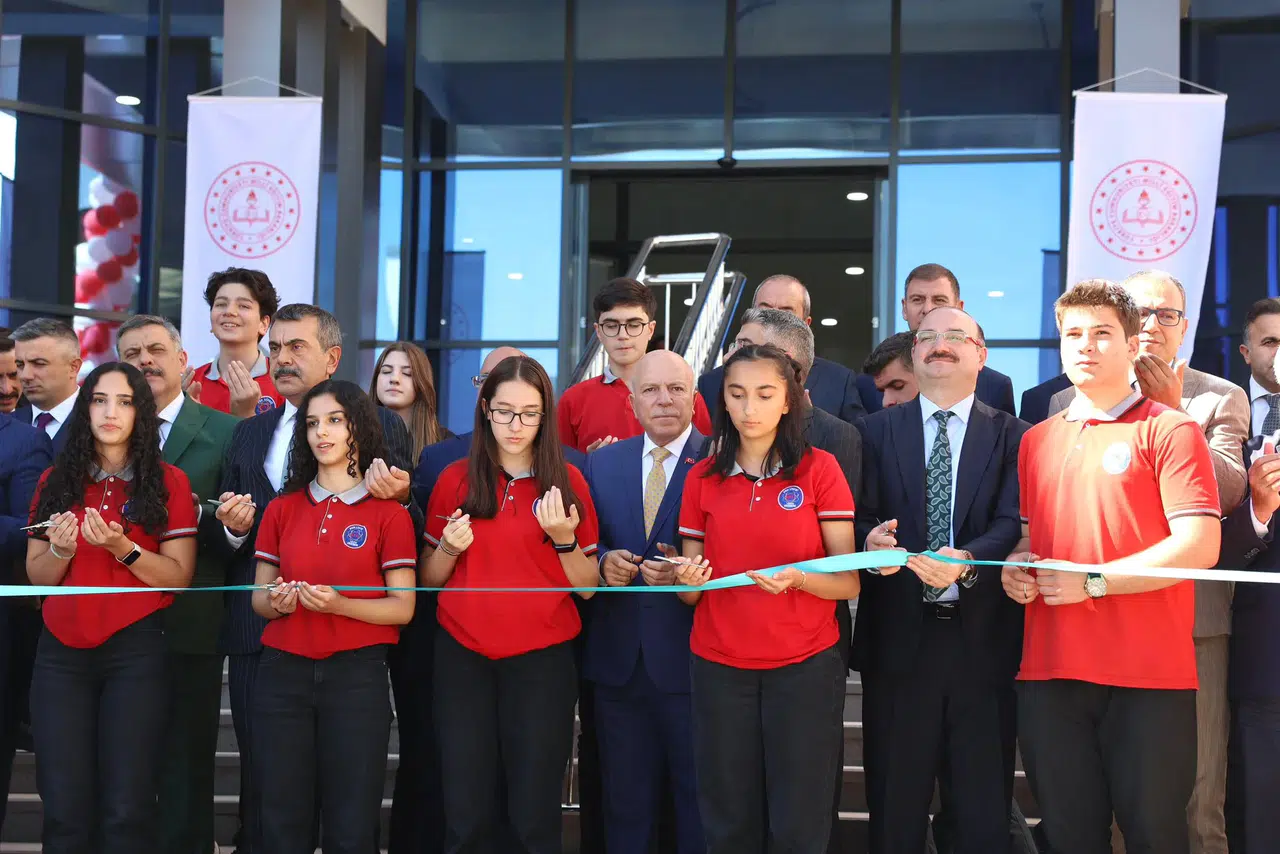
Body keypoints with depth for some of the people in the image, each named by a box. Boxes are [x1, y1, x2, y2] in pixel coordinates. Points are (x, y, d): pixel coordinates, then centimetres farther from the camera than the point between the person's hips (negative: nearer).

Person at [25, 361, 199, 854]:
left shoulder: (168, 483, 1)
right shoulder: (57, 482, 10)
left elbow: (179, 577, -3)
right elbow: (36, 576, 11)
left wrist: (122, 548, -17)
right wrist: (60, 550, -9)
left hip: (136, 651, -3)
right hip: (61, 652, 3)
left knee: (126, 809, -4)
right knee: (64, 809, 1)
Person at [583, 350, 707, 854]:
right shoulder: (602, 463, 10)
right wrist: (604, 561, -8)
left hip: (690, 660, -4)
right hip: (618, 660, 4)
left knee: (700, 809, 5)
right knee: (626, 805, 13)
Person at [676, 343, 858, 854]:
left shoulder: (820, 469, -2)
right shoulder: (702, 478, 5)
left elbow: (848, 583, -5)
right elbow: (690, 594, 9)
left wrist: (797, 578, -24)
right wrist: (688, 579, -13)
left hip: (805, 667, -2)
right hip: (718, 667, 2)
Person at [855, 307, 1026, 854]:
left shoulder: (1011, 436, 5)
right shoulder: (876, 432, 9)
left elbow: (1013, 524, -7)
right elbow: (861, 517, 1)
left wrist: (967, 560, -27)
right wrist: (871, 542, -23)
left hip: (982, 640, -1)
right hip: (897, 639, 1)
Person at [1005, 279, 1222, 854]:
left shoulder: (1169, 430, -1)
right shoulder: (1036, 440, 15)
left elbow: (1199, 546, -11)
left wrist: (1092, 581, -15)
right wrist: (1015, 567, 1)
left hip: (1148, 676, -5)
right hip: (1049, 672, 5)